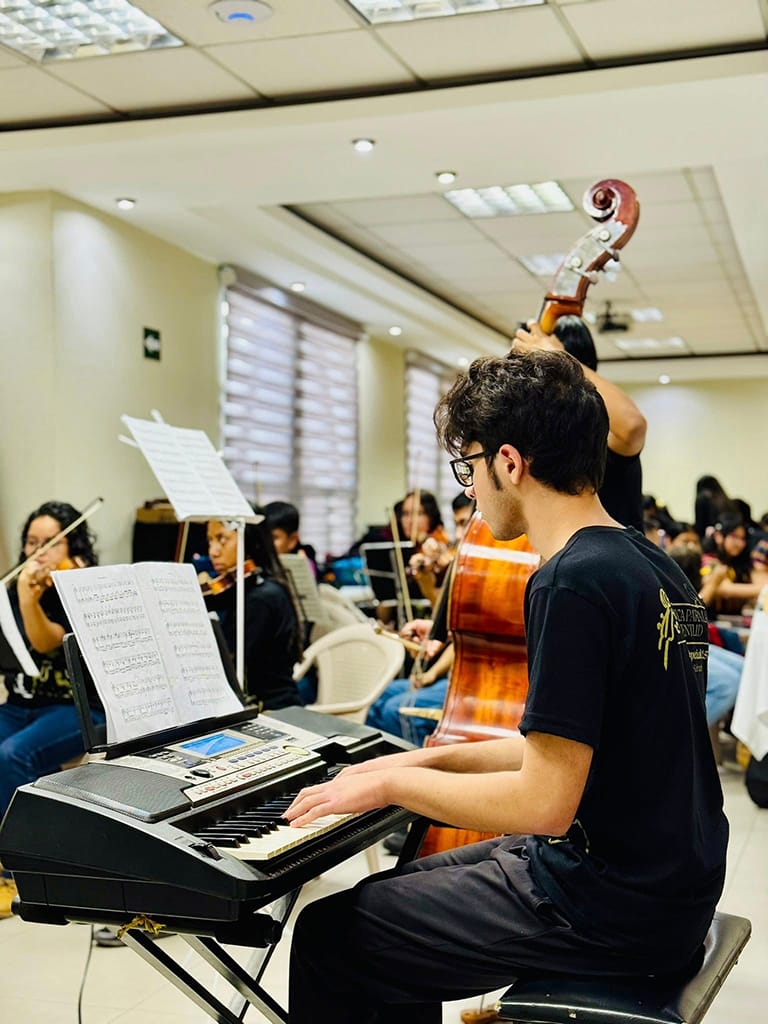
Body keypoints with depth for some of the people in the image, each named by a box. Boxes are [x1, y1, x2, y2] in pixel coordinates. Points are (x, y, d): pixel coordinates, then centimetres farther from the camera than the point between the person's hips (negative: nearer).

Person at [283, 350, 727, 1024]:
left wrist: (396, 782, -12)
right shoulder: (653, 565, 7)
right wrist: (433, 759, 14)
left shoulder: (572, 581, -23)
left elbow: (545, 802, -25)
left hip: (611, 909, -10)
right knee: (401, 888, 23)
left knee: (328, 936, -1)